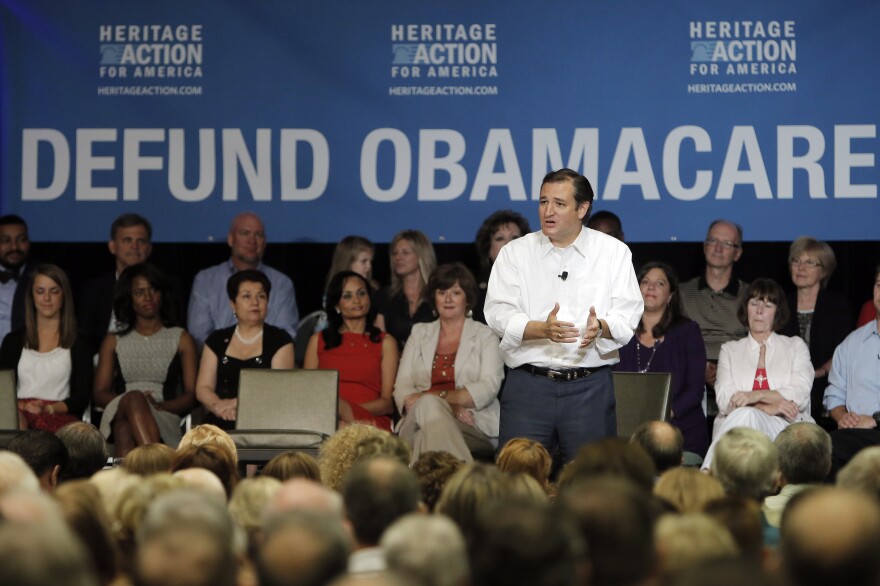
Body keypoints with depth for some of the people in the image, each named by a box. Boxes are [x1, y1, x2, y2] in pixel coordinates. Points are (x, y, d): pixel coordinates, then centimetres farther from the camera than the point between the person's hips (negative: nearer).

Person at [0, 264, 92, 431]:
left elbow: (81, 397, 6)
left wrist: (48, 409, -13)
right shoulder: (13, 341, 19)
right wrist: (19, 411, -14)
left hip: (59, 417, 0)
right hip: (19, 415, 0)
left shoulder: (78, 344, 13)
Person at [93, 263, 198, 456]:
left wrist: (160, 406, -13)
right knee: (134, 398, -38)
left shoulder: (181, 339, 18)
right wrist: (132, 400, -9)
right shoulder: (114, 342, 23)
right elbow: (99, 393, 13)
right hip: (119, 415, 1)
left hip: (164, 418, -1)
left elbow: (191, 395, 9)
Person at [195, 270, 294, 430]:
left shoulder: (280, 340, 9)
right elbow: (203, 388, 11)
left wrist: (236, 403, -13)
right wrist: (218, 406, -13)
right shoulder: (217, 341, 18)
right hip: (220, 426, 3)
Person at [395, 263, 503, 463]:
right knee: (427, 405, -37)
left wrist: (442, 398, -16)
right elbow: (402, 387, 11)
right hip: (418, 423, 3)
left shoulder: (484, 335, 16)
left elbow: (489, 387, 0)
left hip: (475, 427, -3)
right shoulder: (420, 333, 24)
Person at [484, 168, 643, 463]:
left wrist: (601, 327, -21)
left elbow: (627, 313, 2)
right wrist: (542, 329, -20)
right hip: (529, 382, 0)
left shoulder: (614, 252, 9)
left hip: (591, 386, 0)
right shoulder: (515, 253, 8)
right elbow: (498, 312, -2)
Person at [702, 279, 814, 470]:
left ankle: (706, 476, -54)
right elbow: (725, 401, 5)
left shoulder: (795, 346, 21)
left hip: (784, 427, -1)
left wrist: (755, 396, -11)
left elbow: (800, 396, 3)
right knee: (743, 414, -39)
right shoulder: (730, 350, 23)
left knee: (747, 416, -37)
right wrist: (768, 408, -10)